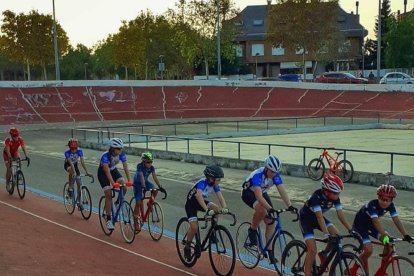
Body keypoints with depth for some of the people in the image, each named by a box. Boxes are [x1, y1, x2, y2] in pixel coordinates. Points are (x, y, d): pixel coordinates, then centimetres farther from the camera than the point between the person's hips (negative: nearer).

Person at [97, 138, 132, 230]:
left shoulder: (122, 155, -21)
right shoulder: (105, 156, -35)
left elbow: (126, 168, -24)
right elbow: (107, 172, -41)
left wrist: (129, 181, -36)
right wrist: (113, 184, -52)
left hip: (113, 170, 4)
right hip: (103, 173, -4)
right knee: (108, 195, -14)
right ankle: (108, 220, -9)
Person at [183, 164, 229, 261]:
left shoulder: (215, 185, -14)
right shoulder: (202, 182, -33)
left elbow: (220, 197, -21)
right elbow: (199, 196, -49)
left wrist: (224, 208, -41)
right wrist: (207, 210, -61)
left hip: (202, 201, 6)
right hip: (191, 203, -6)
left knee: (216, 209, -21)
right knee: (194, 227, -18)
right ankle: (187, 247, 4)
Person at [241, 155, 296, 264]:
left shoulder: (276, 175, -20)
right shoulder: (257, 175, -37)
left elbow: (282, 191, -26)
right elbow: (259, 197, -46)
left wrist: (290, 206, -40)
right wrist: (270, 209, -56)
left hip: (262, 193, 6)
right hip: (248, 193, -6)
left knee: (270, 221, -7)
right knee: (262, 209, -36)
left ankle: (269, 250, 0)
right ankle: (252, 230, -10)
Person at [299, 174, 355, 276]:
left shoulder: (335, 198, -18)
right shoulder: (316, 197, -35)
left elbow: (340, 214, -20)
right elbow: (319, 217, -43)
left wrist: (351, 230, -28)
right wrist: (326, 234, -52)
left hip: (317, 217, 6)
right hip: (306, 219, -6)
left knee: (336, 236, -16)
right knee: (312, 250, -17)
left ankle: (324, 254, 11)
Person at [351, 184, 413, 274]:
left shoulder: (390, 206, -16)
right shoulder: (372, 205, -34)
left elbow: (396, 220, -22)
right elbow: (376, 222, -45)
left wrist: (406, 235, -32)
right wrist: (385, 236, -57)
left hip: (370, 225, 6)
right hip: (360, 225, -6)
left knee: (389, 244, -12)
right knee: (369, 250, -21)